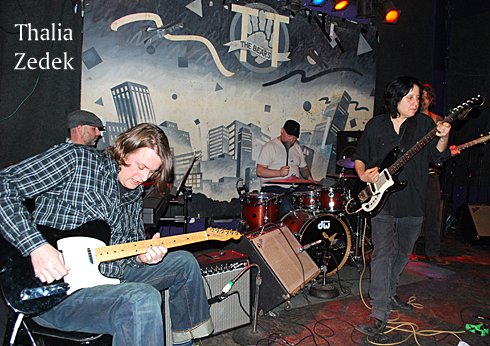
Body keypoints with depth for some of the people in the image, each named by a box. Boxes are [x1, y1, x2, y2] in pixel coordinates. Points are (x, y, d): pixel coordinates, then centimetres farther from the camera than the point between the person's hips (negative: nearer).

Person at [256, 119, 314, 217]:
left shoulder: (297, 147, 17)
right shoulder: (269, 147, -5)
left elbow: (303, 167, 27)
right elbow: (259, 171, -12)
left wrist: (309, 178, 6)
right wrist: (279, 173, -26)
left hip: (295, 187, 6)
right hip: (273, 187, -6)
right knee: (286, 207, -32)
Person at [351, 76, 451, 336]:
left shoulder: (424, 123, 4)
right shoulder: (375, 126, 1)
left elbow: (437, 156, -2)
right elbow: (359, 158, 8)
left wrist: (443, 138, -20)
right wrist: (363, 175, -10)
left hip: (412, 202, 3)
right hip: (381, 201, -3)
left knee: (402, 253, 16)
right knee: (383, 254, -9)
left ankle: (388, 293, 37)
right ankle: (379, 314, -5)